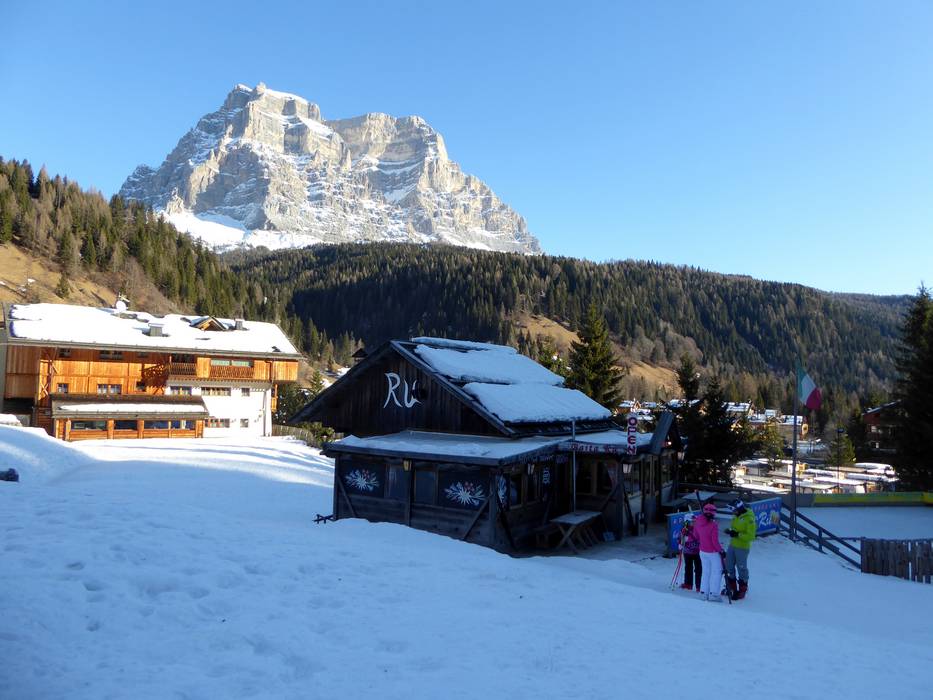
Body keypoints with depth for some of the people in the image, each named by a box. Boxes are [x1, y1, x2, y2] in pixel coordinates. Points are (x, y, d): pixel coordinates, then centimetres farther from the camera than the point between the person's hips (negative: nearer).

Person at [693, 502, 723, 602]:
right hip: (713, 552, -6)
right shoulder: (714, 525, -24)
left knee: (706, 571, 18)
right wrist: (721, 550, -7)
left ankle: (704, 592, 19)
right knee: (717, 572, 9)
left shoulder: (697, 522, -5)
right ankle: (713, 594, 7)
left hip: (702, 551, 6)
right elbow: (715, 541, -22)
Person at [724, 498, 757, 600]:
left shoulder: (749, 519, -19)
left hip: (742, 548, -8)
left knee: (742, 569, 5)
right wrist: (730, 531, 0)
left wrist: (738, 534, -27)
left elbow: (751, 536, -22)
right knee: (728, 566, 14)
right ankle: (731, 587, 31)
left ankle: (742, 591, 20)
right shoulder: (736, 516, 6)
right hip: (732, 545, 8)